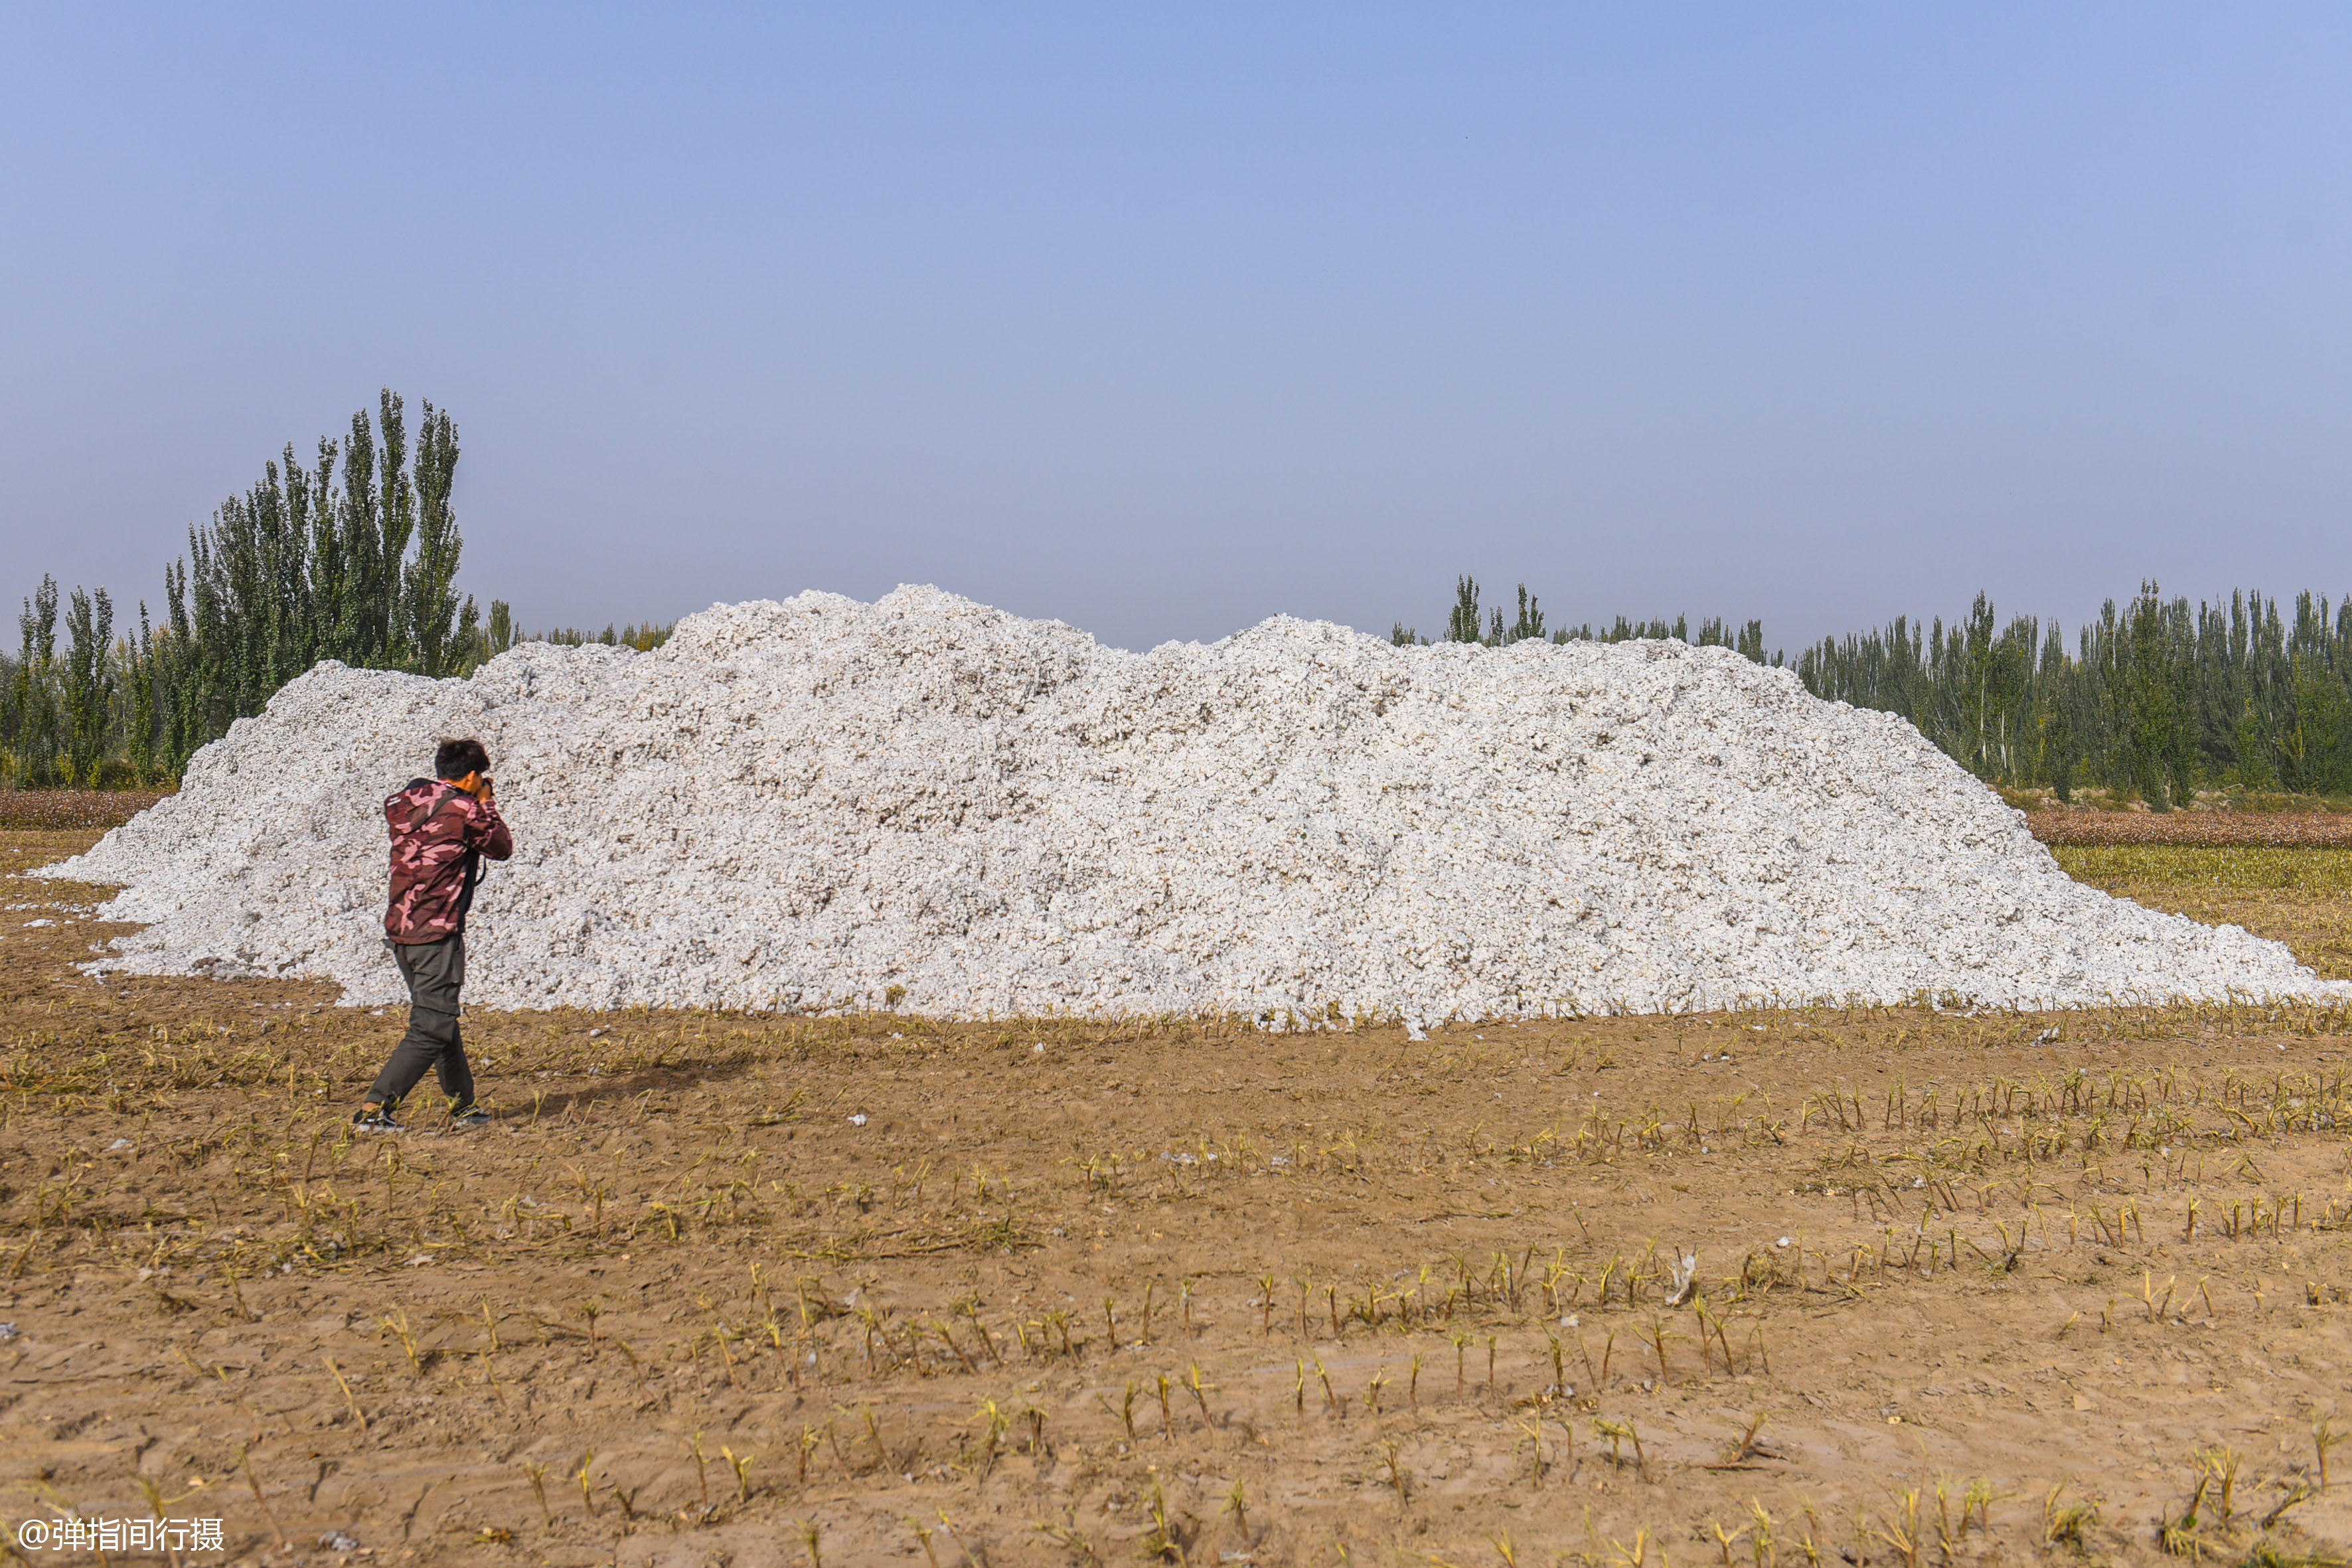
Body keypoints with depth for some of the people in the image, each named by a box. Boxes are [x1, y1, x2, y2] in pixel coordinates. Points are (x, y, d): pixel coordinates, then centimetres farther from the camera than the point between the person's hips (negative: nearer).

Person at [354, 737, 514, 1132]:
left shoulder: (404, 803, 9)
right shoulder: (464, 811, -12)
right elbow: (502, 848, 4)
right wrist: (486, 804, 15)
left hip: (398, 929, 8)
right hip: (436, 932, -8)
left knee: (441, 1019, 19)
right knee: (431, 1029, -4)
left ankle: (462, 1107, 28)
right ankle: (373, 1110, -10)